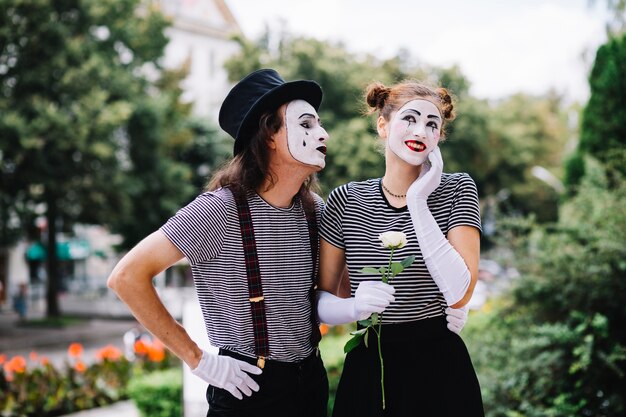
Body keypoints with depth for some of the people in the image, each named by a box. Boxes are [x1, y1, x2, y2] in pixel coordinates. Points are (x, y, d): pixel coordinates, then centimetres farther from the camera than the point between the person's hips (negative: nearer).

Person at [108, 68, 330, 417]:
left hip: (312, 380, 6)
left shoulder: (314, 209, 1)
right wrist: (198, 360, -17)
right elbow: (127, 276, -19)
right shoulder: (221, 209, -17)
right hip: (250, 388, -6)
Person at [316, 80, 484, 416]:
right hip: (367, 367, 1)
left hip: (439, 366, -1)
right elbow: (322, 302, 0)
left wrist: (418, 202, -17)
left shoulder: (456, 190, -3)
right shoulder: (345, 200, 0)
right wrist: (354, 307, -22)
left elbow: (459, 294, -16)